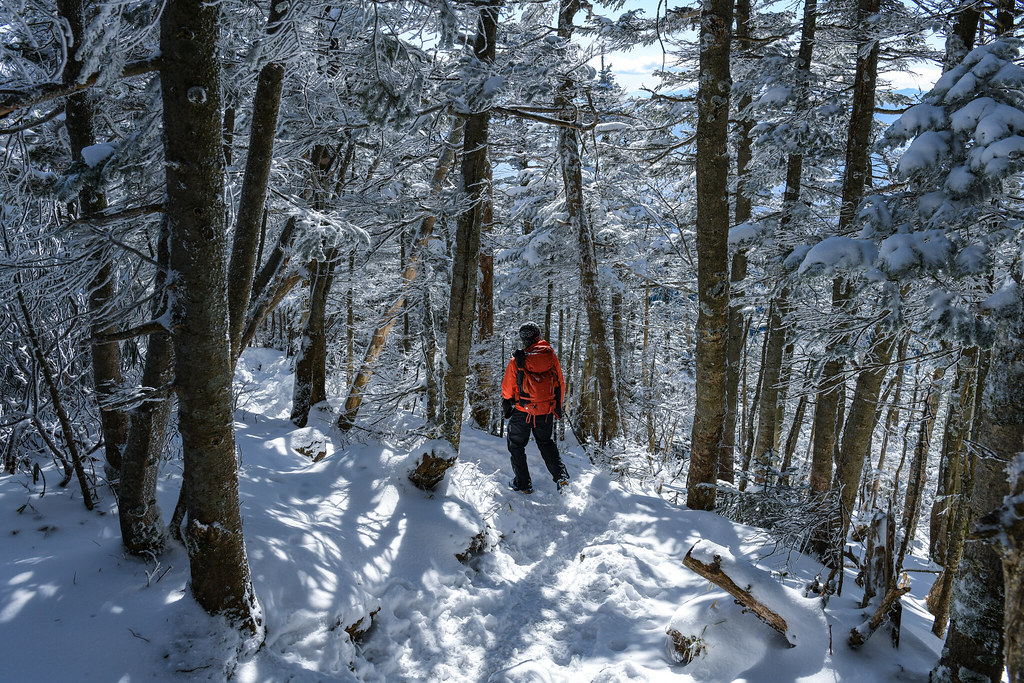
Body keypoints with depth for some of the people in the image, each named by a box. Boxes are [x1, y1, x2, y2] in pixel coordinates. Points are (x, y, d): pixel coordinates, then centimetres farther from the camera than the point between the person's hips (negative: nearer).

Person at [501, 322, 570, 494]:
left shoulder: (517, 361, -12)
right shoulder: (550, 355, -5)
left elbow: (507, 390, -3)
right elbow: (560, 384, 4)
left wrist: (506, 408, 17)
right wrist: (558, 408, 17)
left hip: (523, 412, -3)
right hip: (546, 412, 3)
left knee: (517, 445, 16)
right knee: (547, 443, 23)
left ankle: (523, 484, 16)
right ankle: (561, 475, 7)